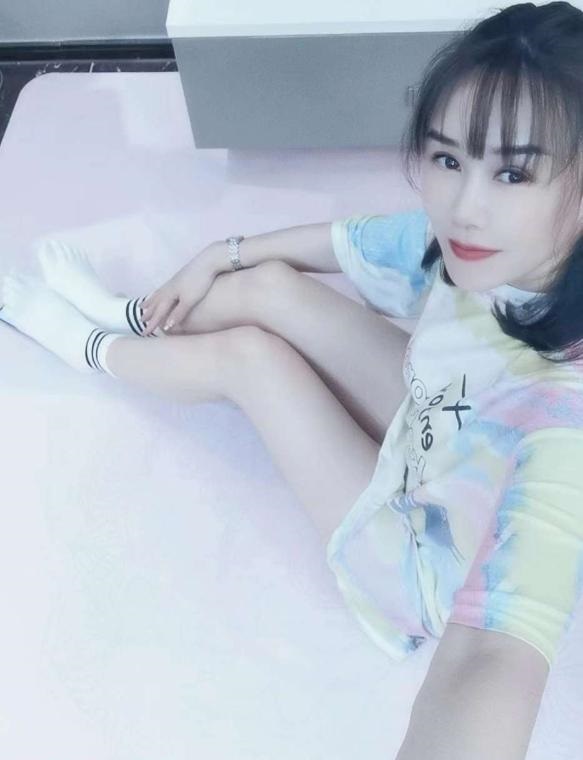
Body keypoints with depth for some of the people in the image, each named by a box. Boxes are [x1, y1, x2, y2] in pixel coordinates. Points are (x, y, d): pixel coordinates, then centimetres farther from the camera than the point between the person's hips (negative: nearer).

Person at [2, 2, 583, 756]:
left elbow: (500, 651, -52)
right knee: (270, 283, -2)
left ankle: (92, 348, 22)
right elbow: (345, 240, -2)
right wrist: (220, 257, 6)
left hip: (434, 566, -5)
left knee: (249, 354, -10)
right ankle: (125, 317, 29)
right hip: (431, 429, 5)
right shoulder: (473, 246, -21)